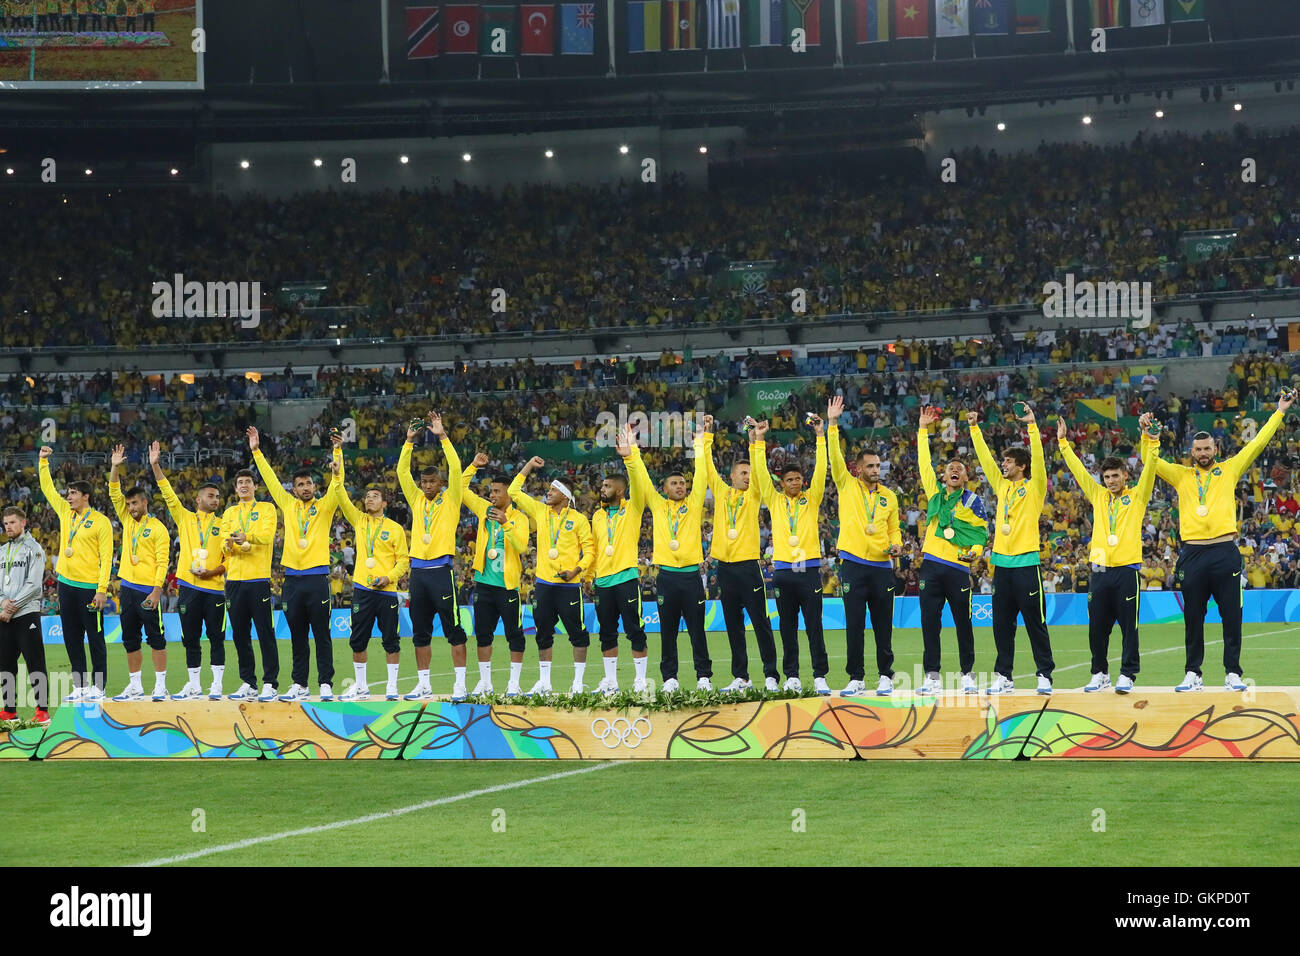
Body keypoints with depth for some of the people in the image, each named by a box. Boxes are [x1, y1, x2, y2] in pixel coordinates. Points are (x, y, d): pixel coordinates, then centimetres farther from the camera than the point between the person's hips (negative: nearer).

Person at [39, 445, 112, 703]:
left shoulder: (100, 522, -7)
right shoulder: (65, 512, 10)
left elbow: (106, 557, -10)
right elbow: (47, 488, 18)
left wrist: (102, 590, -16)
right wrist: (43, 461, 9)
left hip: (89, 587, -7)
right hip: (66, 584, 7)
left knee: (95, 638, -1)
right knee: (72, 638, 9)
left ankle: (98, 687, 2)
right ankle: (79, 687, 14)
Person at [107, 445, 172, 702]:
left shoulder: (157, 528, -5)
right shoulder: (128, 521, 13)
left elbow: (162, 562, -10)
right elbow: (114, 495, 9)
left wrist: (157, 591, -17)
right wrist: (114, 468, -2)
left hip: (148, 590, -7)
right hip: (128, 587, 7)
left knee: (155, 637, -4)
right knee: (130, 639, 8)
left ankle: (160, 686, -2)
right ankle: (135, 686, 14)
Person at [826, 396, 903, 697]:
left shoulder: (889, 496, 12)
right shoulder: (847, 486, 5)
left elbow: (894, 529, 16)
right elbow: (835, 458, -5)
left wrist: (896, 545, -5)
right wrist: (833, 425, -14)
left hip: (882, 566, 2)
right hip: (854, 565, -2)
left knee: (883, 625, 3)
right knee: (854, 625, -1)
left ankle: (886, 676, 11)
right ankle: (856, 678, 4)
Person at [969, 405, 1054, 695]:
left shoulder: (1034, 488, -2)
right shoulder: (1002, 486, 13)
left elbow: (1037, 458, -15)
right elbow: (985, 458, 15)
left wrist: (1032, 425, -22)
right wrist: (975, 429, 11)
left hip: (1026, 563, -6)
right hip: (1002, 563, 6)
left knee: (1035, 622, -3)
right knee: (1002, 624, 7)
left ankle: (1045, 675, 1)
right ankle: (1003, 676, 12)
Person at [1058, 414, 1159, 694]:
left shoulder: (1136, 496, 5)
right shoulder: (1099, 496, 14)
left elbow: (1149, 467, -6)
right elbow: (1078, 470, 16)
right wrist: (1063, 443, 14)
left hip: (1127, 568, -4)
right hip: (1100, 569, 4)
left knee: (1129, 625, -2)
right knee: (1097, 626, 6)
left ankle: (1127, 674, 1)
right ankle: (1100, 674, 16)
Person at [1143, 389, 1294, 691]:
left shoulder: (1229, 470, 11)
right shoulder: (1181, 475, 14)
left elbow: (1256, 444, 11)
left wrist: (1279, 412, 9)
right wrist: (1147, 436, -7)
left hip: (1225, 552, -1)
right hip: (1193, 553, 1)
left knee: (1231, 616, -1)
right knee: (1193, 618, 5)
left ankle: (1232, 673, 4)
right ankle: (1193, 674, 11)